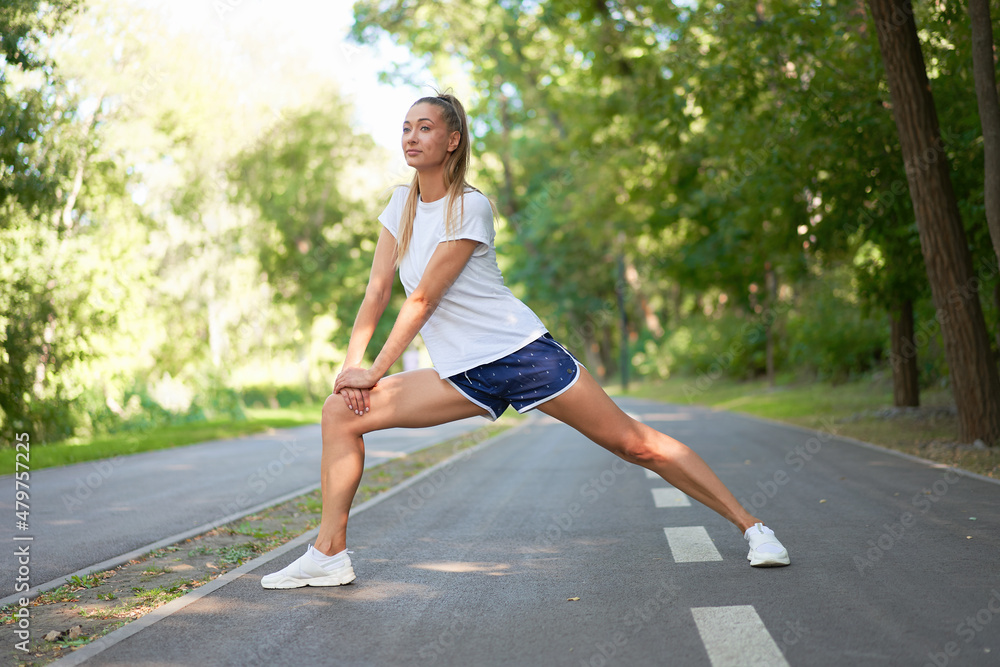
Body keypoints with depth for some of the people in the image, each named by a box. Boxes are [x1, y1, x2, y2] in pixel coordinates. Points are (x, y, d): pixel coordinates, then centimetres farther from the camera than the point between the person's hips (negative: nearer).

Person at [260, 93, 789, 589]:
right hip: (462, 376, 6)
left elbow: (423, 297, -15)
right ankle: (329, 554, -1)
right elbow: (377, 291, 6)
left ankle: (749, 525, 5)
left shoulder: (470, 206, -11)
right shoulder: (402, 203, 9)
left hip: (521, 351, -6)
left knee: (634, 443, -7)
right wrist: (351, 364, -5)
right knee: (341, 410, -8)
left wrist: (375, 370, -14)